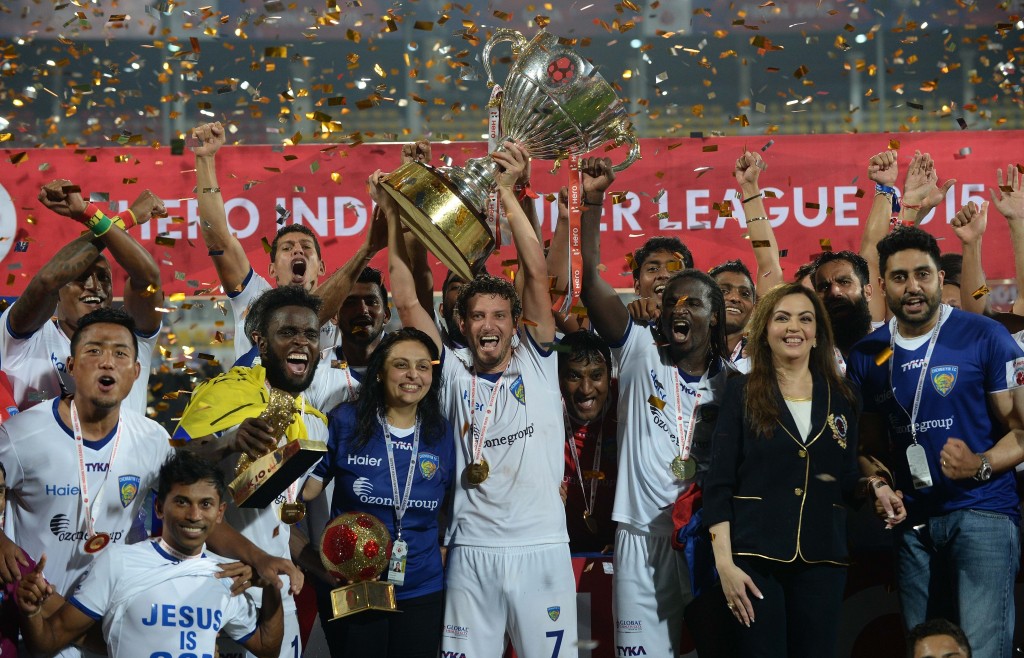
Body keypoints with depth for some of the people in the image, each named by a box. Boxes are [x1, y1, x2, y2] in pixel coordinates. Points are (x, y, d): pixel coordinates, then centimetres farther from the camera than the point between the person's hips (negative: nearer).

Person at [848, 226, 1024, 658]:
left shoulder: (985, 338, -7)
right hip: (913, 521, 5)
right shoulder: (867, 356, 8)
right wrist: (881, 485, -3)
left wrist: (981, 465, -23)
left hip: (982, 512, -5)